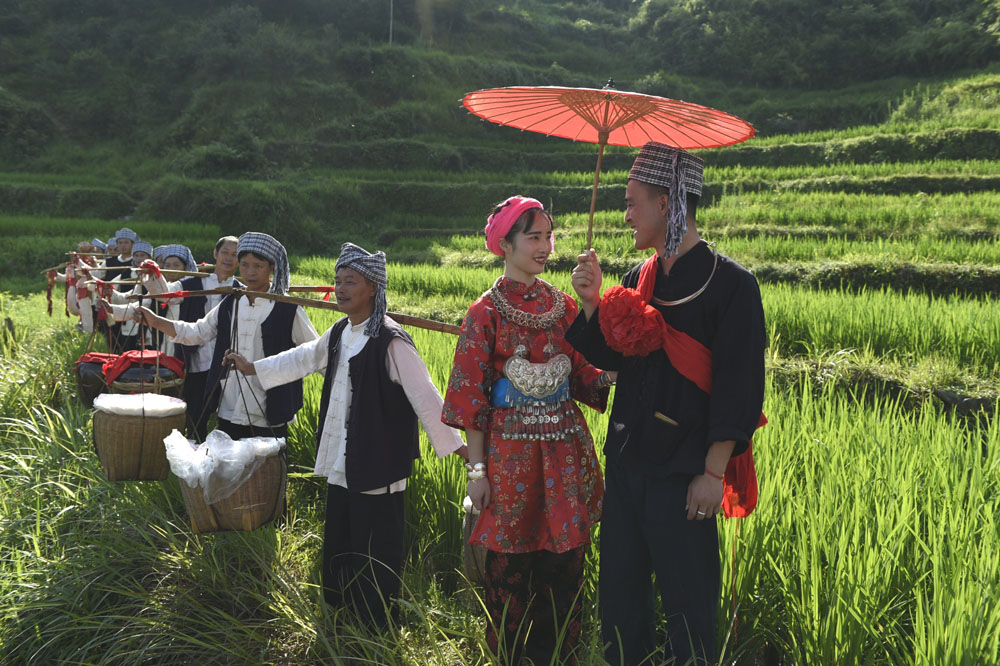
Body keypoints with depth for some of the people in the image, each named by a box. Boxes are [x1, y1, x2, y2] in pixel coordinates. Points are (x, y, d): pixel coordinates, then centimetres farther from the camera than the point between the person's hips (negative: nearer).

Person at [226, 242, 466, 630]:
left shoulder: (391, 342, -19)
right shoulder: (340, 333, 7)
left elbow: (424, 396, -18)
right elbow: (305, 358, 23)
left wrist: (454, 444, -18)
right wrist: (253, 369, 26)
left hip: (377, 468, -9)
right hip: (341, 465, 9)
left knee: (375, 551, 1)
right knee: (338, 546, 20)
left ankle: (377, 633, 17)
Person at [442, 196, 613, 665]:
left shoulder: (563, 305, 8)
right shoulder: (486, 312, -4)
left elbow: (580, 375, 10)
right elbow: (471, 396, -5)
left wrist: (611, 376, -11)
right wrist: (477, 468, -8)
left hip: (565, 449, 4)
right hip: (510, 447, -4)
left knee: (564, 557, 8)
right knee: (509, 561, 5)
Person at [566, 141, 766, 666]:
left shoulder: (730, 284, -12)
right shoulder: (640, 279, 9)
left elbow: (740, 386, -14)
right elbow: (611, 357, 13)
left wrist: (714, 473, -16)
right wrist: (591, 303, -3)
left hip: (682, 467, -7)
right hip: (626, 456, 7)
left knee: (687, 600, 5)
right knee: (619, 588, 16)